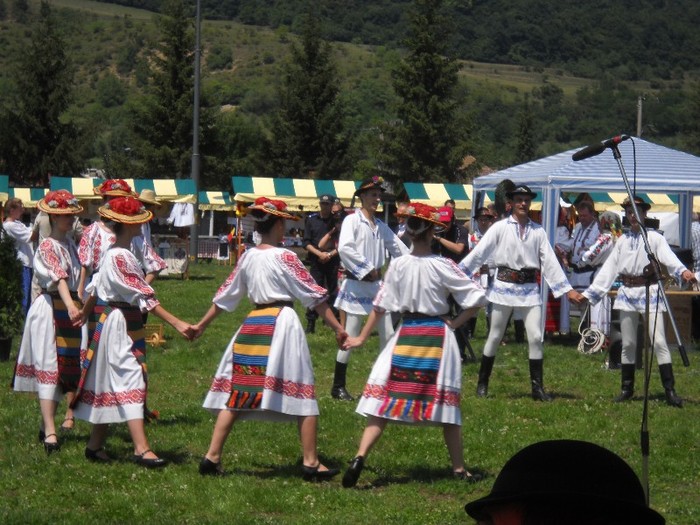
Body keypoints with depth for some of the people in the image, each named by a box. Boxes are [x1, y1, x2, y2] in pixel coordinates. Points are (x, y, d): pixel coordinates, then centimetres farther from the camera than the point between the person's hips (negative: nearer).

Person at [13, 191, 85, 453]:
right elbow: (58, 277, -28)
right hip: (51, 309, -8)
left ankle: (48, 423, 21)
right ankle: (50, 432, -15)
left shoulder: (69, 243, 13)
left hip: (72, 308, 8)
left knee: (66, 366, 10)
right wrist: (70, 306, -42)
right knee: (48, 368, -9)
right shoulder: (48, 247, -13)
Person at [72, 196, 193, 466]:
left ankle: (95, 445, 19)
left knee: (108, 386, 13)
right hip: (120, 324, -10)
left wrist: (83, 315, 36)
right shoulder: (120, 257, -20)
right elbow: (144, 296, -25)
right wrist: (177, 324, -28)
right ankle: (142, 449, -19)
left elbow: (95, 288, 22)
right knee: (130, 382, -14)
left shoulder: (114, 253, 11)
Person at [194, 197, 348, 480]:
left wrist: (201, 325, 27)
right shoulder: (285, 257, -8)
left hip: (252, 324, 6)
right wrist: (338, 328, -4)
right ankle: (311, 463, 3)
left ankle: (212, 457, 4)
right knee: (302, 395, 2)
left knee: (235, 392, 8)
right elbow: (314, 296, -7)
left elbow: (226, 295, 16)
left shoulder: (247, 257, 8)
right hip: (282, 323, -6)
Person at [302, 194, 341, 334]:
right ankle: (310, 323, 0)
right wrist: (319, 254, -8)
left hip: (333, 262, -1)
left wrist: (330, 254, -10)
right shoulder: (311, 220, 7)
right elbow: (306, 243, 5)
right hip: (316, 263, 1)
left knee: (334, 292, 0)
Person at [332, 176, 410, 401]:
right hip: (356, 284, -7)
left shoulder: (381, 226, 12)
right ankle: (338, 387, 5)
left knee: (387, 335, 6)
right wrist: (367, 270, -17)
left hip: (376, 283, 7)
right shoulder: (352, 220, -8)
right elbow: (344, 248, -22)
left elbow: (399, 248, 15)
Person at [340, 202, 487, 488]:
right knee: (445, 401, 10)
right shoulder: (442, 266, -9)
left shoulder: (398, 265, -4)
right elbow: (476, 298, -10)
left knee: (384, 398, 2)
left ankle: (360, 457, -13)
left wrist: (361, 338, 10)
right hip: (438, 335, -1)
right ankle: (458, 467, 14)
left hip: (406, 333, 1)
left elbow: (380, 306, 1)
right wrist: (455, 323, 1)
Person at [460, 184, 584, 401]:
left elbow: (550, 261, 4)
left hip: (529, 288, 2)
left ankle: (537, 387, 4)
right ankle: (482, 384, 18)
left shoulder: (537, 231, 4)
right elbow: (478, 253, -4)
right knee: (495, 336, 6)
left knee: (535, 337, -3)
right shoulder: (500, 228, -3)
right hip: (504, 285, -2)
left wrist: (568, 290, 1)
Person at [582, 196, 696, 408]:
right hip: (627, 292, 4)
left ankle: (670, 390, -10)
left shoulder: (654, 238, -1)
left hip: (649, 291, -4)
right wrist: (590, 293, 10)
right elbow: (609, 268, 14)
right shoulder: (622, 241, 13)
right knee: (628, 343, 9)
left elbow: (669, 257, -17)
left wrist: (683, 272, -38)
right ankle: (627, 388, 19)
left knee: (659, 341, -10)